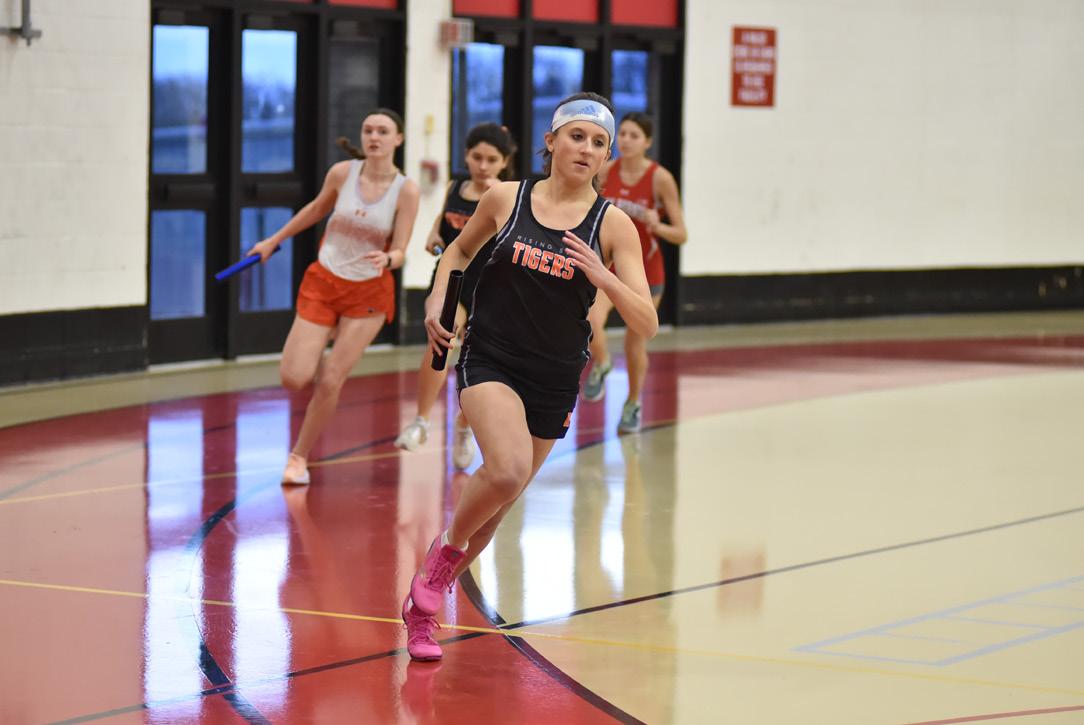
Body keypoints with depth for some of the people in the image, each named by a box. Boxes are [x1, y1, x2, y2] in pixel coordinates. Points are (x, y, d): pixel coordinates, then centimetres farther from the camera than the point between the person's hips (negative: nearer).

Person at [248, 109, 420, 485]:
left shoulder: (406, 190, -12)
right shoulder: (343, 173, -8)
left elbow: (399, 252, -11)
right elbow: (316, 209, 12)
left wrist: (386, 259, -35)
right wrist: (273, 241, 20)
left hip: (368, 294, -1)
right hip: (322, 284, 1)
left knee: (330, 382, -7)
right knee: (293, 378, -8)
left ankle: (300, 456, 13)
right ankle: (320, 365, 29)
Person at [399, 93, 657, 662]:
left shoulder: (612, 224, -5)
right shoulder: (505, 198, -2)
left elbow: (647, 325, -9)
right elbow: (460, 250, 19)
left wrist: (603, 277, -26)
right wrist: (438, 300, 2)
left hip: (554, 380, 2)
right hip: (490, 359, -2)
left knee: (499, 502, 11)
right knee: (507, 471, -29)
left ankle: (424, 603, 31)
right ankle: (446, 550, 0)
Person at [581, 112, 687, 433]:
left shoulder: (660, 178, -14)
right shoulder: (605, 171, -5)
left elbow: (681, 235, -13)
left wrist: (657, 226, -30)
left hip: (646, 270, -1)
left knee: (635, 343, 8)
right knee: (590, 322, -26)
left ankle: (633, 404, 34)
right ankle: (601, 366, 7)